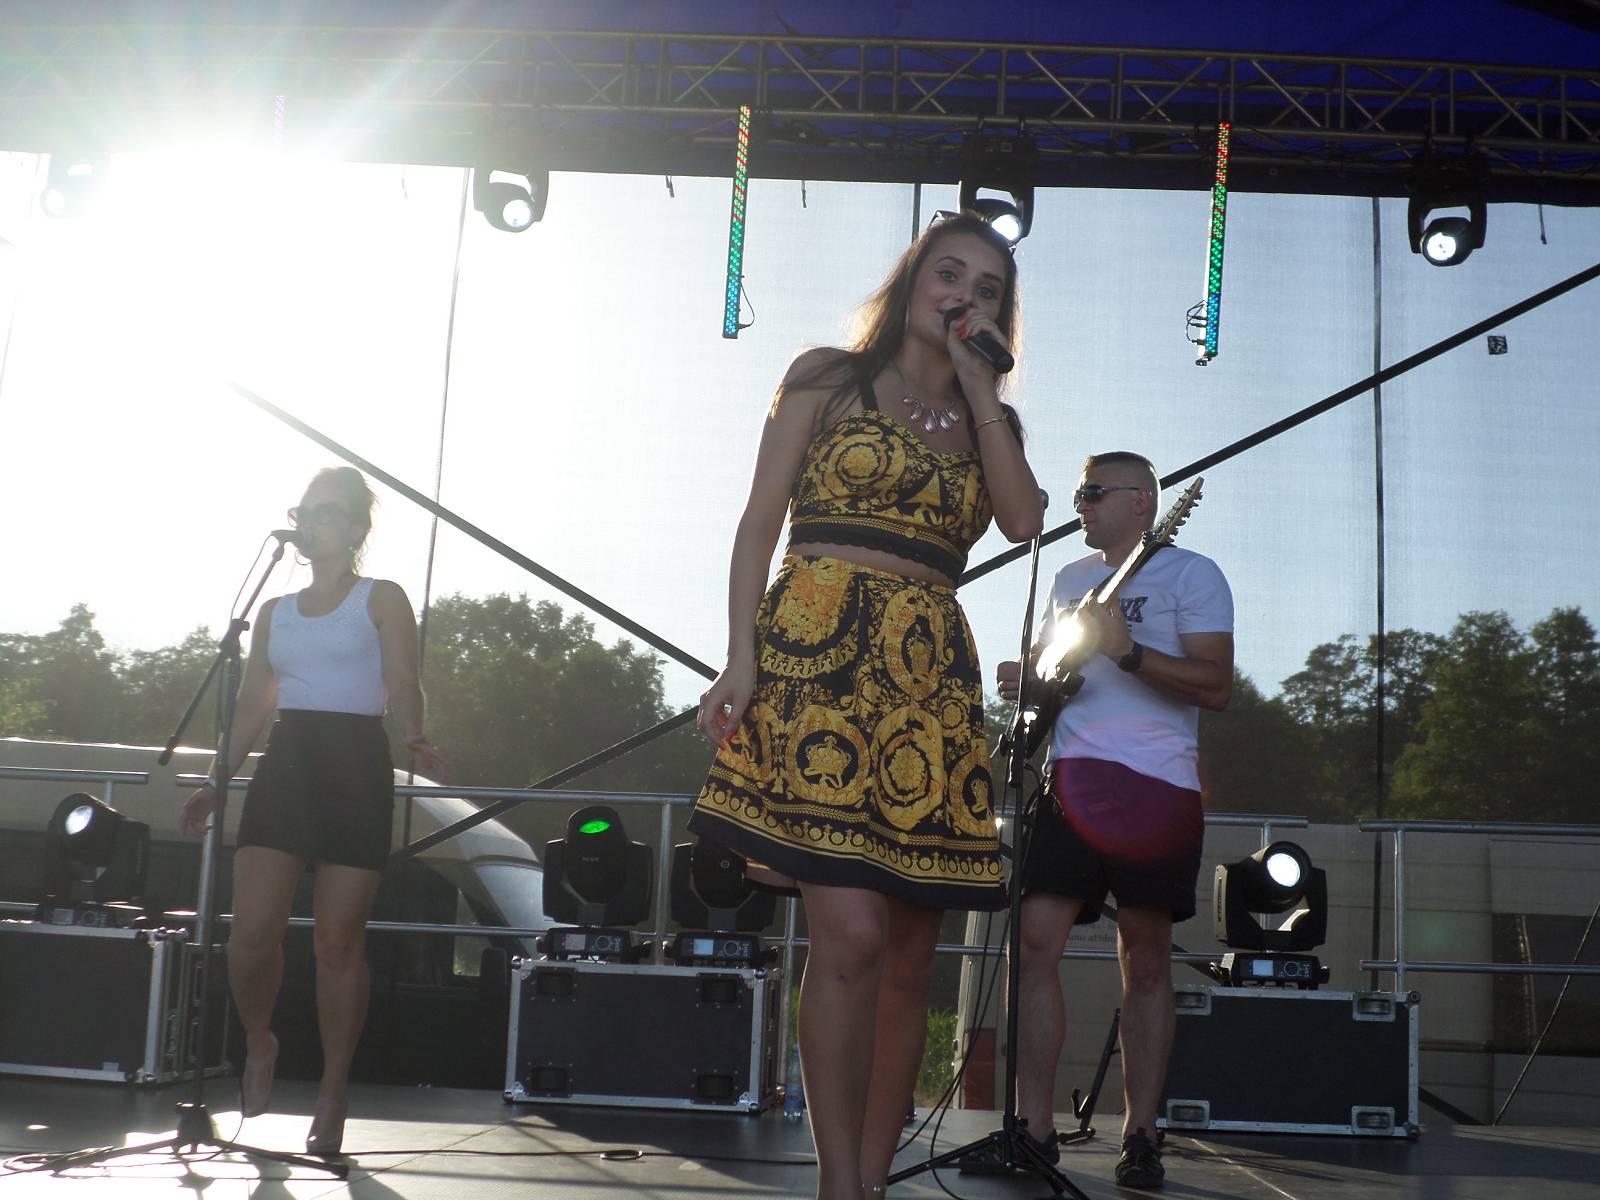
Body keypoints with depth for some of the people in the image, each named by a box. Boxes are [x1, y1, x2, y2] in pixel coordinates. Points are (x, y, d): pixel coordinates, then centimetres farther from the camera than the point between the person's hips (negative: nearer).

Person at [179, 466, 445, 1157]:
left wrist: (414, 737, -26)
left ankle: (333, 1094, 7)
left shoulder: (382, 601, 7)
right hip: (284, 763, 3)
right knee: (252, 929, -10)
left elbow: (402, 683, -6)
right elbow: (251, 706, 21)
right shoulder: (274, 613, 20)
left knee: (340, 941, -3)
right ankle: (259, 1047, 18)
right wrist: (217, 784, 15)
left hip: (355, 766, -3)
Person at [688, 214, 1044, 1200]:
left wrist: (977, 383, 4)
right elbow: (761, 521, 4)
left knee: (910, 956, 2)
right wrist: (741, 658, -8)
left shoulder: (990, 421, 22)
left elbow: (1024, 520, 1)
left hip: (933, 678, 5)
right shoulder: (829, 379, 12)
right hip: (820, 653, -5)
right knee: (852, 932, -17)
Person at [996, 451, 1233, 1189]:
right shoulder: (1069, 580, 20)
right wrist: (1025, 681, 5)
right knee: (1034, 944, -5)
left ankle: (1139, 1137, 8)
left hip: (1154, 791, -5)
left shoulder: (1189, 574, 2)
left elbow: (1217, 686, -7)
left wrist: (1125, 652, -18)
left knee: (1147, 963, 1)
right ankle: (1034, 1128, 1)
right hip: (1070, 781, 5)